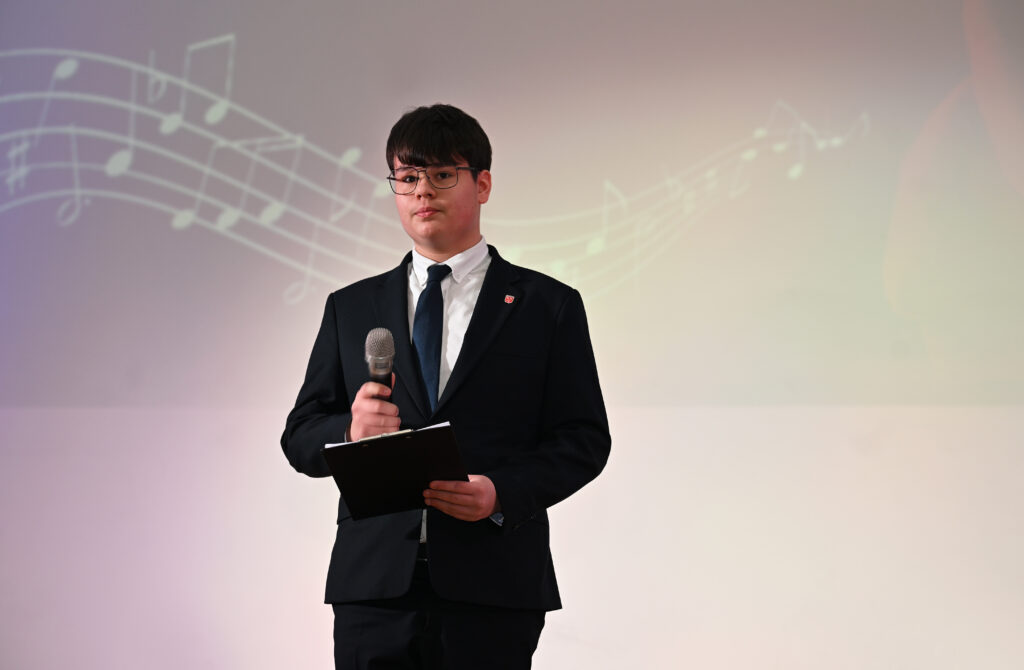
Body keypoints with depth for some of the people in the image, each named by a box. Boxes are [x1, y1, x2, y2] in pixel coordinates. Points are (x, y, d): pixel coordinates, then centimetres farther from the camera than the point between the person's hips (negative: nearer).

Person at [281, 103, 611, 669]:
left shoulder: (548, 305, 8)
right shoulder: (350, 308, 16)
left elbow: (585, 440, 3)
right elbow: (300, 437, 12)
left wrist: (502, 492, -14)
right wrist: (351, 432, -11)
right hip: (373, 588, 2)